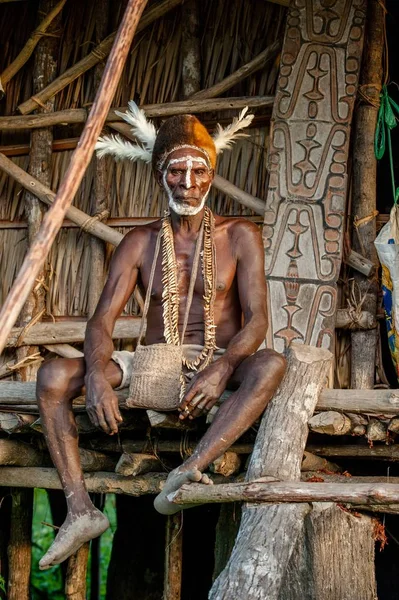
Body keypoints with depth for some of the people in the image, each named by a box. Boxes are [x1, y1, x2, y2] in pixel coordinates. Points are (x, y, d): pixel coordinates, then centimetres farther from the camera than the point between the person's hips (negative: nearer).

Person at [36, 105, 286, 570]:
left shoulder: (239, 236, 2)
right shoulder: (139, 243, 6)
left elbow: (256, 318, -8)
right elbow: (102, 321, -3)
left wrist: (221, 369, -28)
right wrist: (98, 376, -25)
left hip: (218, 362, -2)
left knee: (271, 365, -36)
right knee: (53, 376, -21)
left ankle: (191, 469, -48)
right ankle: (80, 510, -29)